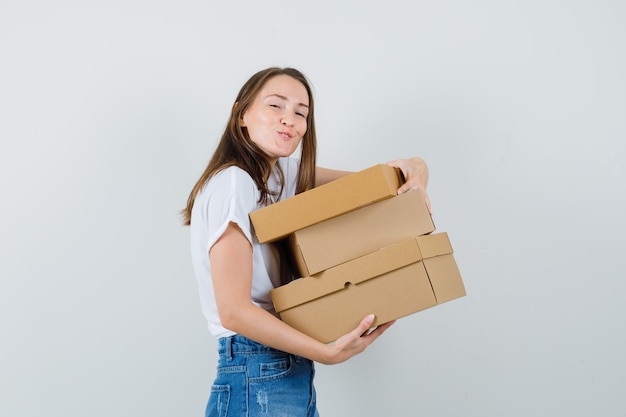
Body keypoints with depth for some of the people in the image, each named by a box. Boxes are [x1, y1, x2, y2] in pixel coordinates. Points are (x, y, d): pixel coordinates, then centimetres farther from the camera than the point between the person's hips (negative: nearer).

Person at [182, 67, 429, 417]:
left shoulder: (283, 173, 8)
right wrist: (328, 352, -23)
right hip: (258, 381, -8)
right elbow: (234, 311, -23)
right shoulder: (232, 182, -17)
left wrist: (414, 169, -11)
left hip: (292, 375, 8)